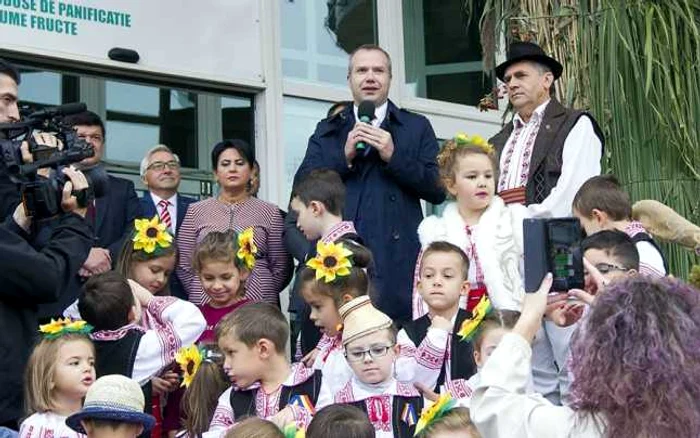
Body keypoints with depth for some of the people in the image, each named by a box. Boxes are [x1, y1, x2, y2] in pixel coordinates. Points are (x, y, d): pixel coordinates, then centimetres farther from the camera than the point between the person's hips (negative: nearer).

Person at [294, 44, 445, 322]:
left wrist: (394, 156, -7)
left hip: (397, 261, -1)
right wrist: (344, 156, -5)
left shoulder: (417, 127, 15)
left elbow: (438, 190, 4)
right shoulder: (327, 130, 19)